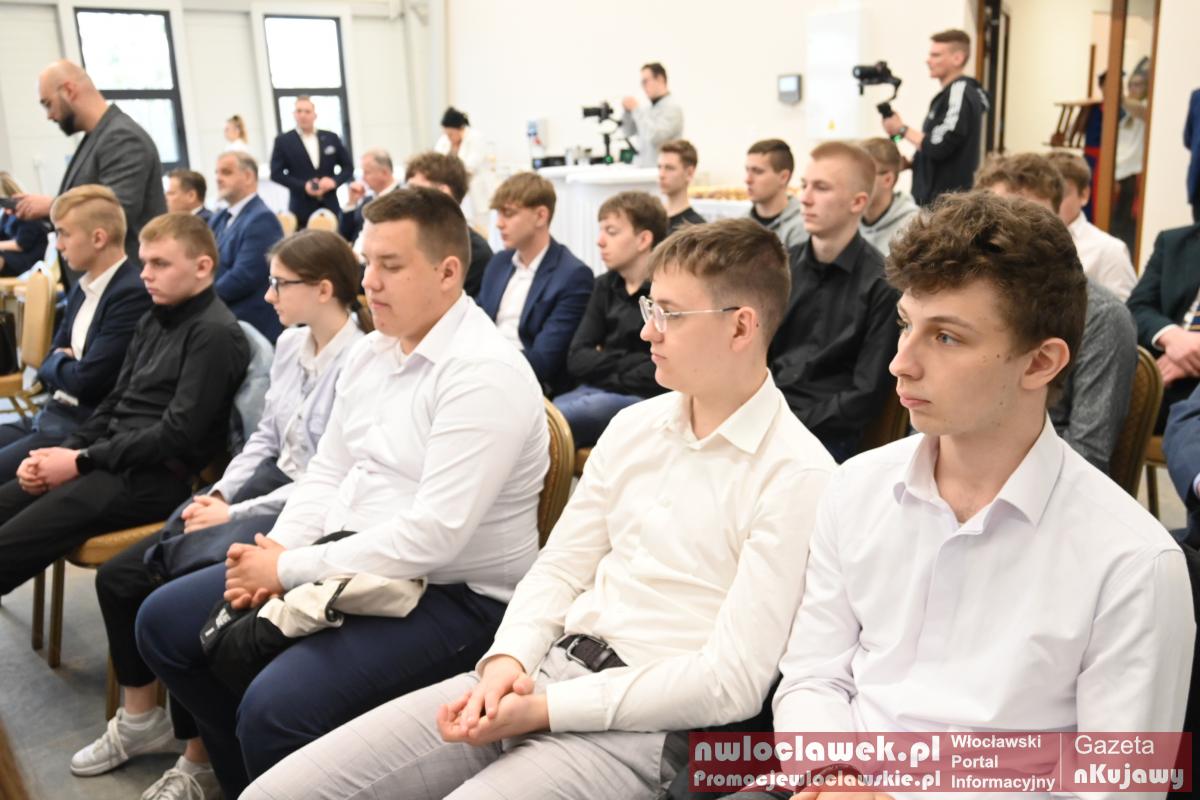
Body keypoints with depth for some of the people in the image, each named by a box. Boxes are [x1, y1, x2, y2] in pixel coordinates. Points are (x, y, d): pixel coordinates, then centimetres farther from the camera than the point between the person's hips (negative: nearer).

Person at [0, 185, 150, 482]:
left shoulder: (133, 294, -18)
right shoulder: (82, 288, 14)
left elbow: (86, 382, -20)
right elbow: (48, 367, 17)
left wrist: (58, 362, 1)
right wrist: (65, 365, -6)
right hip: (52, 415, 9)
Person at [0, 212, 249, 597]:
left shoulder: (214, 334, -13)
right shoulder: (153, 320, 15)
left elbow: (178, 434, -18)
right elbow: (113, 404, 17)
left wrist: (81, 461, -14)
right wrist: (64, 451, 0)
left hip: (153, 479, -9)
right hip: (112, 461, 9)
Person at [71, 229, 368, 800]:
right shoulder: (291, 344, 8)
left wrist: (238, 514, -17)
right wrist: (219, 494, 0)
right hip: (266, 485, 9)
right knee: (119, 576, 4)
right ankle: (141, 718, 22)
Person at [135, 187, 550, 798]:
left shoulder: (485, 373, -21)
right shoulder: (369, 353, 8)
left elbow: (435, 535, -26)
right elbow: (326, 474, 14)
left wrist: (290, 571, -19)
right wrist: (276, 554, -5)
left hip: (449, 596, -9)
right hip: (348, 564, 9)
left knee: (274, 707, -29)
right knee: (163, 621, 11)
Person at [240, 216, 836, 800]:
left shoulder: (797, 477, -10)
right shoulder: (633, 426, 10)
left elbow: (734, 681, -14)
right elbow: (559, 568, 13)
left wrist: (545, 709, -16)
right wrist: (508, 660, -8)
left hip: (639, 725, -6)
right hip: (538, 672, 6)